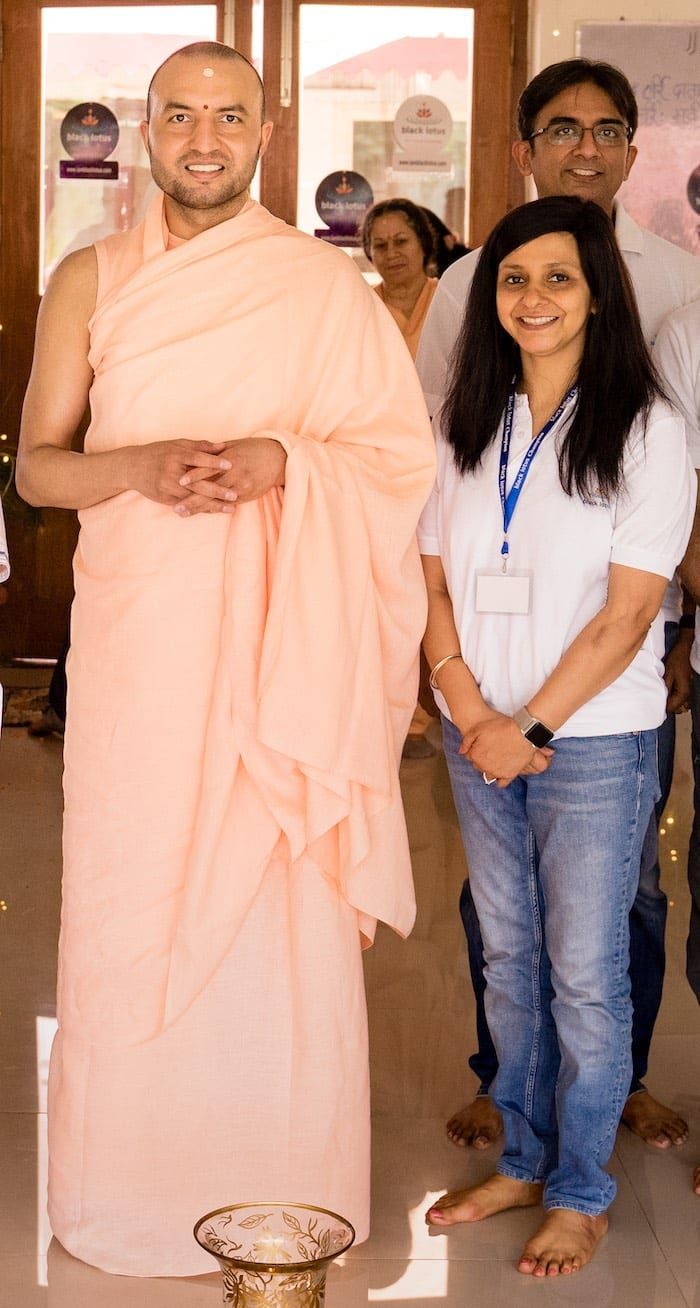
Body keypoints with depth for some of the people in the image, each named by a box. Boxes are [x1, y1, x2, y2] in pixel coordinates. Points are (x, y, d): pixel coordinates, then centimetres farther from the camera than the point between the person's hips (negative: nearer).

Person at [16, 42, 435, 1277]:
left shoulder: (326, 285, 3)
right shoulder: (90, 281, 7)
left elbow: (403, 455, 1)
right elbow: (35, 465, 5)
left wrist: (278, 459, -17)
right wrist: (141, 467, -15)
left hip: (279, 640, -1)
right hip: (133, 635, 1)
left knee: (280, 903, 1)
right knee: (131, 893, 5)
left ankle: (285, 1179, 17)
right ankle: (129, 1182, 21)